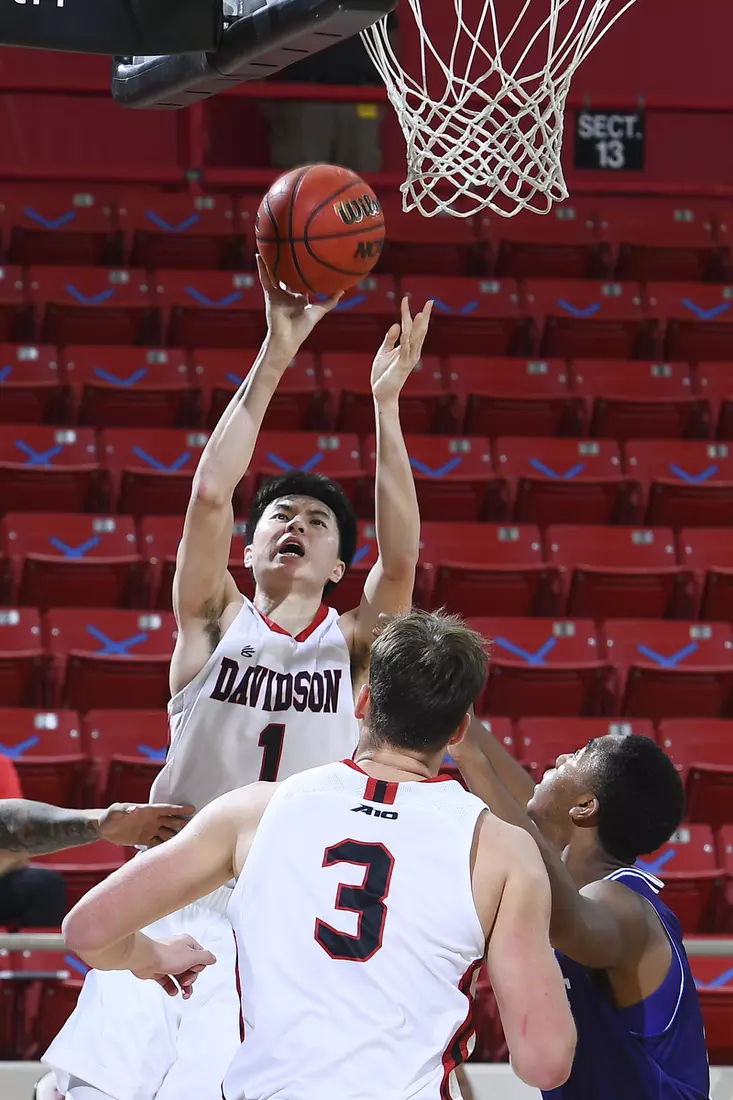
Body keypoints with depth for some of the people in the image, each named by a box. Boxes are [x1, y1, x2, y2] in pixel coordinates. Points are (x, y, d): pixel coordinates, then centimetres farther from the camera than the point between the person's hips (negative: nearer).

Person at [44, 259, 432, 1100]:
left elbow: (401, 556, -13)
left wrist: (386, 402, -18)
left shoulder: (353, 645, 5)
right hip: (180, 904, 0)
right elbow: (210, 493, -9)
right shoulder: (215, 624, 5)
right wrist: (277, 353, -14)